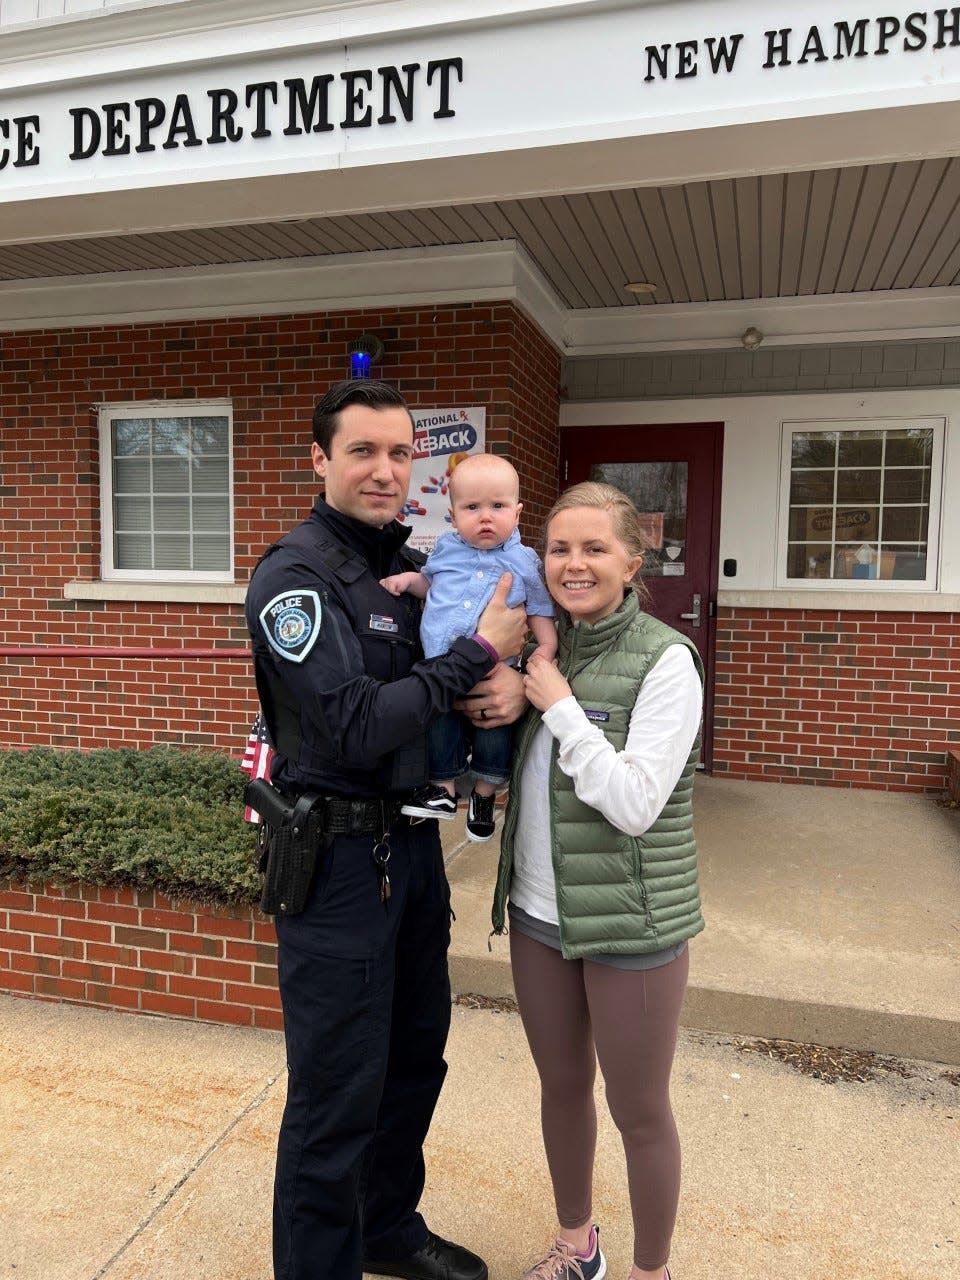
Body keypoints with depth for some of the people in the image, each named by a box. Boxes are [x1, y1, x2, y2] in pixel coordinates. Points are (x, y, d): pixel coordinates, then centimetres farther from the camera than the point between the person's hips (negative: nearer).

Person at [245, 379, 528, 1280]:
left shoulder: (413, 566, 7)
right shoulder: (295, 575, -16)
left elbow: (490, 658, 14)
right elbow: (356, 726, -25)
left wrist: (510, 683, -10)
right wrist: (479, 654, -18)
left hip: (413, 842, 8)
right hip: (338, 856, -8)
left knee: (415, 1056, 22)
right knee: (338, 1094, 5)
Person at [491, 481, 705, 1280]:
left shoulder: (665, 661, -16)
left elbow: (634, 804, -22)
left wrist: (559, 704, -20)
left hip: (632, 923, -5)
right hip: (539, 911, 6)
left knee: (639, 1112, 13)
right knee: (562, 1087, 22)